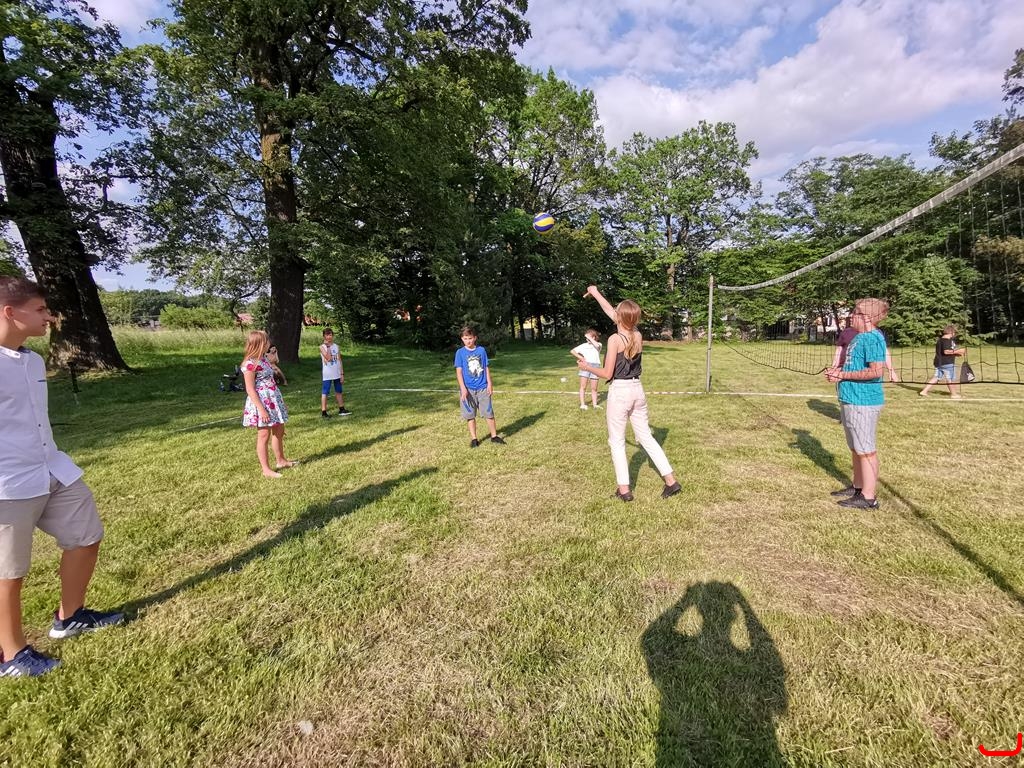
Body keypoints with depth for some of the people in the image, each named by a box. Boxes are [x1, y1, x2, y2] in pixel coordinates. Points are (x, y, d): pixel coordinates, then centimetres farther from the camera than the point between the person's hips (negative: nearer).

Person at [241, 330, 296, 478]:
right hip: (262, 403, -9)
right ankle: (266, 470, 9)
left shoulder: (264, 358, 10)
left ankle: (281, 461, 33)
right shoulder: (250, 363, -17)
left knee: (279, 431, 17)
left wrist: (281, 401, 21)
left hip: (273, 400, 9)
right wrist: (261, 409, -22)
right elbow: (250, 389, -19)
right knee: (264, 435, -1)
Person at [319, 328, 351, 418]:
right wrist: (328, 346, -19)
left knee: (339, 391, 13)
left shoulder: (336, 346, 7)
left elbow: (339, 360, 8)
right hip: (327, 375, -5)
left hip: (337, 374, 5)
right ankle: (323, 412, 0)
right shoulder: (322, 347, -6)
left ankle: (341, 409, 23)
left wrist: (342, 373, 5)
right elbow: (328, 358, -21)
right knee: (325, 392, -2)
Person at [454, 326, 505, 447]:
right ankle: (473, 439, 16)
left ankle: (494, 436, 16)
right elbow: (459, 371, -5)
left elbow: (486, 368, 7)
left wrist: (489, 384, 1)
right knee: (470, 415, 6)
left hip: (483, 387, 1)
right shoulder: (460, 352, -2)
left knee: (489, 413, 4)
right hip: (468, 389, -1)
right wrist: (463, 388, -13)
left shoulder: (481, 350, 3)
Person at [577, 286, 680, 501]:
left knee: (617, 442, 7)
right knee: (646, 437, 16)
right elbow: (611, 313, 17)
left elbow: (607, 374, -14)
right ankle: (671, 481, 18)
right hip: (637, 390, 6)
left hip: (619, 392, -6)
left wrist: (587, 367, 3)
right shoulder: (638, 336, 4)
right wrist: (596, 293, 28)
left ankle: (624, 489, 12)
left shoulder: (615, 339, -16)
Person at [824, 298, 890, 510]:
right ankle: (857, 487, 32)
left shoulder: (872, 338, -16)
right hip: (851, 401, 10)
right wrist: (838, 372, 8)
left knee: (866, 450, -2)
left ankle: (868, 497, 6)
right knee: (856, 449, 19)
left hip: (863, 403, -10)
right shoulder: (860, 337, 14)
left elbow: (876, 371, -24)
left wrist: (843, 375, -17)